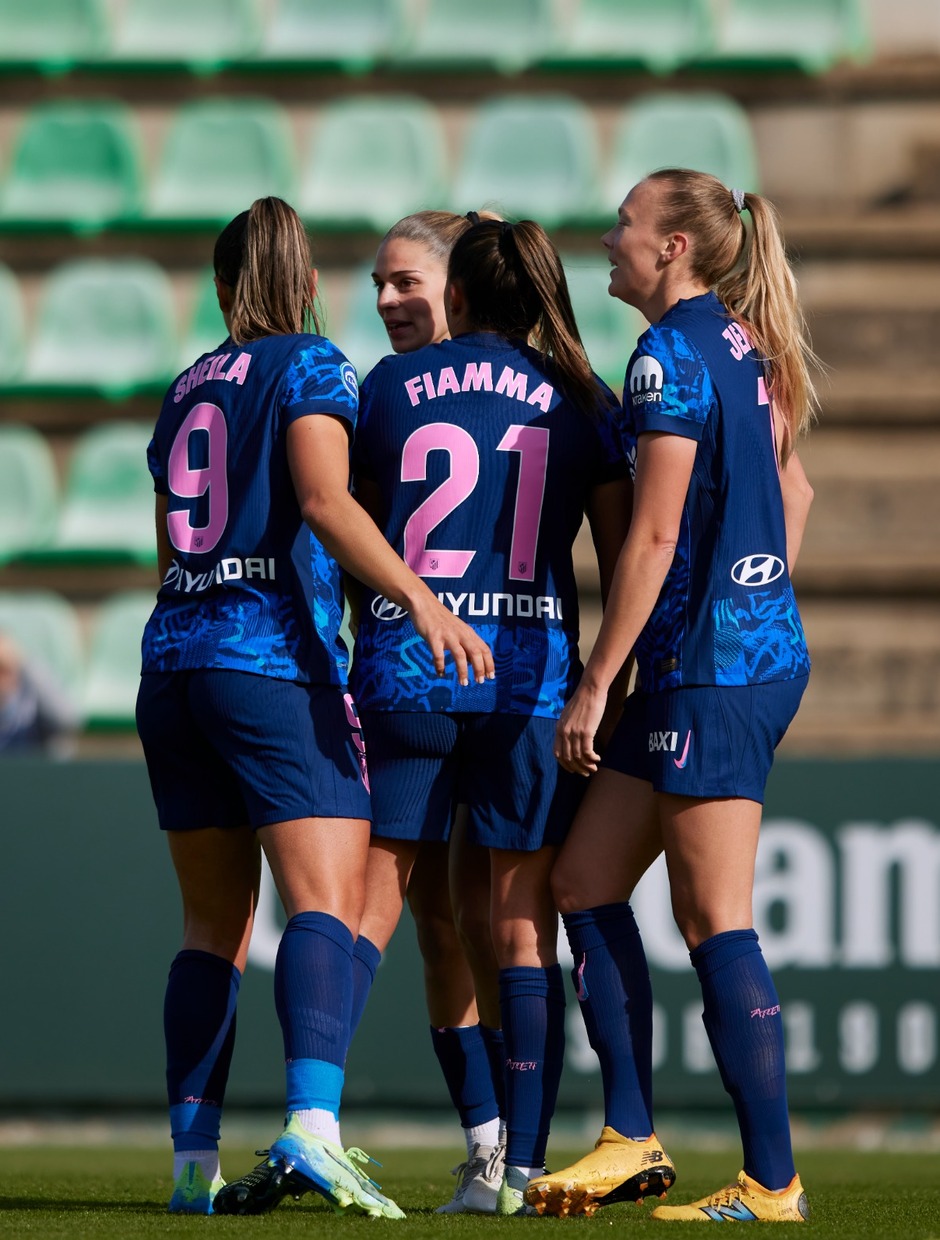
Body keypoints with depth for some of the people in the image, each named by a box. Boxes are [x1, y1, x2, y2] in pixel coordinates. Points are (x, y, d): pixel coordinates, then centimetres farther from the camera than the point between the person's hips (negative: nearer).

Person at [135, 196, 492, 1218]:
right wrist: (418, 597, -24)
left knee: (214, 924, 10)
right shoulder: (308, 367, 0)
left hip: (173, 660, 7)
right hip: (276, 661, -7)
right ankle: (311, 1126, -35)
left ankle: (193, 1160, 5)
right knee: (327, 904, -15)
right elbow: (324, 500, -16)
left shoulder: (186, 391, 19)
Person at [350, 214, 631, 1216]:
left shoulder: (391, 385, 6)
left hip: (401, 672, 0)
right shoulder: (582, 402, 6)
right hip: (531, 680, 0)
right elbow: (626, 562, 4)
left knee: (365, 905, 3)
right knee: (524, 921, 3)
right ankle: (521, 1165, -1)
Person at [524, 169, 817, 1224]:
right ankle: (631, 1139, 10)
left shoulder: (670, 356, -13)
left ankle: (772, 1181, -6)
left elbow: (653, 537, -17)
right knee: (583, 882, 11)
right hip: (763, 651, 10)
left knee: (714, 920, -7)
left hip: (707, 668, -10)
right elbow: (792, 491, 25)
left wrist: (594, 682, -14)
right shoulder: (744, 347, 14)